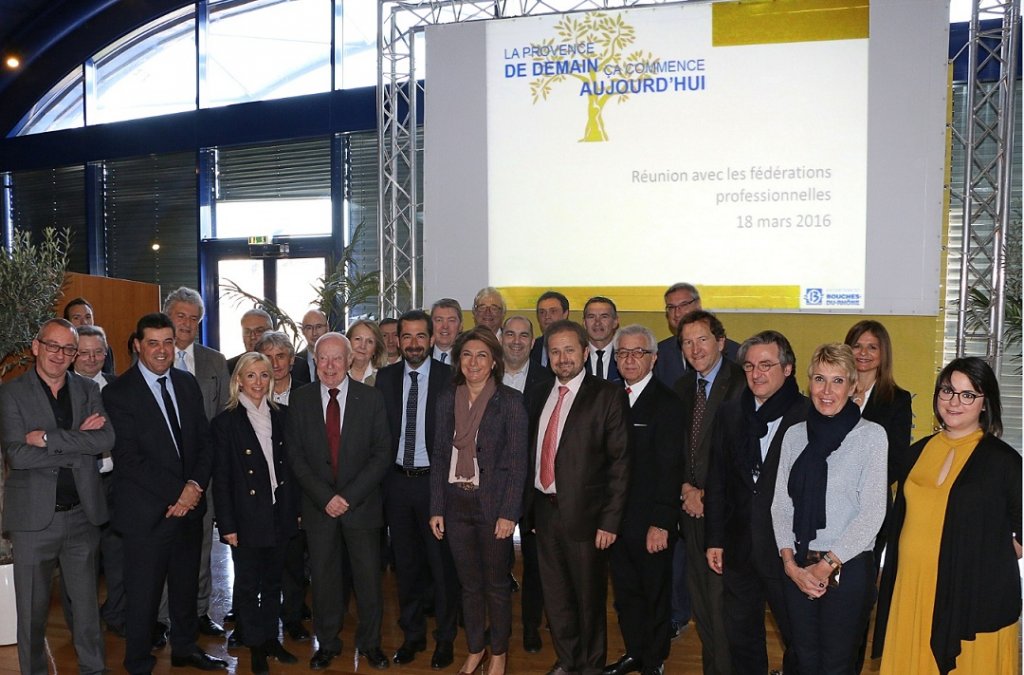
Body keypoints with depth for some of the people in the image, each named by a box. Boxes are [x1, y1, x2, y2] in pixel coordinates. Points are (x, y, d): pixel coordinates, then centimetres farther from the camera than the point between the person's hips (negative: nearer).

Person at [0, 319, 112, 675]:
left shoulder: (88, 390, 5)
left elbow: (106, 439, -11)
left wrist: (47, 438, -17)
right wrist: (78, 442, -15)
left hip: (82, 514, 3)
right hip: (34, 515, -2)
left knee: (87, 602, 15)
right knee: (33, 608, 11)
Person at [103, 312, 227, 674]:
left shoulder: (188, 384, 7)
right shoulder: (118, 392, -10)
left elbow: (204, 440, 7)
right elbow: (128, 458, -15)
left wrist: (196, 486, -8)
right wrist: (176, 492, -16)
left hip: (190, 505, 5)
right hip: (147, 511, -5)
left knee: (187, 585, 18)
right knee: (143, 594, 7)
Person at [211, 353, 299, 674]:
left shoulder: (280, 416, 5)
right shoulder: (225, 422, -7)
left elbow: (289, 466, 8)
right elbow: (221, 478, -7)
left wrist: (296, 509, 6)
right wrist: (227, 525, -10)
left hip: (280, 514, 4)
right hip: (247, 518, -4)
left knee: (273, 581, 15)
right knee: (248, 585, 8)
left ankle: (271, 638, 30)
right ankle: (255, 646, 23)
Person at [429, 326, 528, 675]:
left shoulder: (510, 401, -8)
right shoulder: (447, 399, 4)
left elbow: (517, 461, -8)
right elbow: (439, 455, 6)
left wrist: (508, 513, -13)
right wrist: (436, 508, 3)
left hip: (492, 503, -3)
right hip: (456, 503, 3)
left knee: (496, 584, 10)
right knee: (469, 584, 15)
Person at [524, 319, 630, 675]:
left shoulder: (608, 395, -8)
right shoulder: (542, 397, 11)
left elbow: (620, 461, -11)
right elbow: (534, 454, 12)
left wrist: (610, 520, -15)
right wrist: (529, 506, 6)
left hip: (584, 513, -5)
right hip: (544, 509, 6)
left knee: (589, 597, 10)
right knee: (555, 596, 17)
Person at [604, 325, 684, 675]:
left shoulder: (666, 403, -12)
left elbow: (670, 468, -15)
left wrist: (661, 523, -18)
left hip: (649, 521, -6)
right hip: (616, 515, 6)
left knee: (655, 594, 11)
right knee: (625, 592, 18)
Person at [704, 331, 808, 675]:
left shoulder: (809, 415, -11)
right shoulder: (729, 413, 5)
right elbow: (716, 479, 7)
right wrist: (714, 539, 6)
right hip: (739, 549, 4)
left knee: (798, 638, 13)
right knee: (741, 637, 18)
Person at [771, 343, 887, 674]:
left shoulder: (871, 435, -8)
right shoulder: (795, 434, 5)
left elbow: (872, 512, -12)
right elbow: (781, 504, 5)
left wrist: (826, 566, -12)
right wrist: (791, 564, -6)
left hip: (848, 567, -4)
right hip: (797, 568, 4)